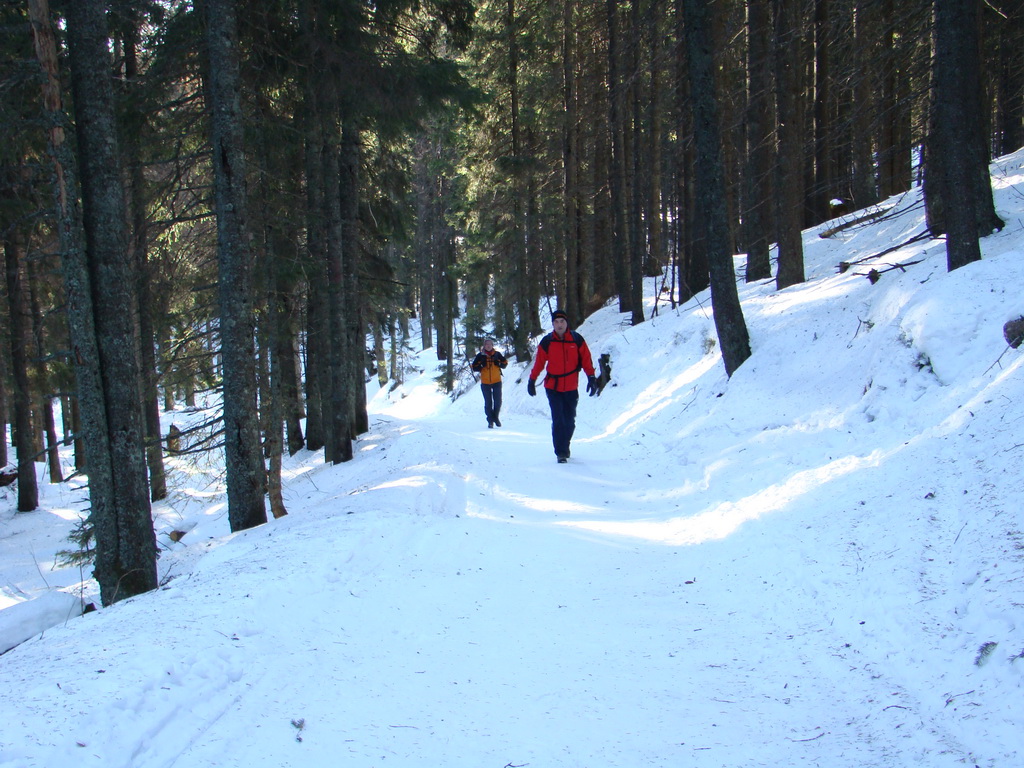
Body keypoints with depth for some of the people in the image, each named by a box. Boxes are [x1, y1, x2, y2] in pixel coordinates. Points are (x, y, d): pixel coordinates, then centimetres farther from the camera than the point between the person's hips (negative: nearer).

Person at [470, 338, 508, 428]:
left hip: (497, 382, 1)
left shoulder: (497, 354, 1)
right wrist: (481, 366, -19)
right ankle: (490, 420, 12)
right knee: (488, 402, 3)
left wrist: (499, 363, -13)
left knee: (498, 401, 5)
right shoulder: (480, 356, -2)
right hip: (485, 383, -1)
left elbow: (505, 363, 8)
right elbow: (474, 367, 1)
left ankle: (495, 417, 27)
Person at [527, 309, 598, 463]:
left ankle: (565, 447, 30)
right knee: (558, 420, -10)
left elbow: (586, 359, 2)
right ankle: (561, 452, -5)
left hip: (571, 388, 2)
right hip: (553, 387, -2)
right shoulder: (546, 342, -4)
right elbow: (539, 362, 4)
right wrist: (532, 380, 6)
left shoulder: (577, 339, -3)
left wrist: (591, 377, -4)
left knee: (570, 421, 10)